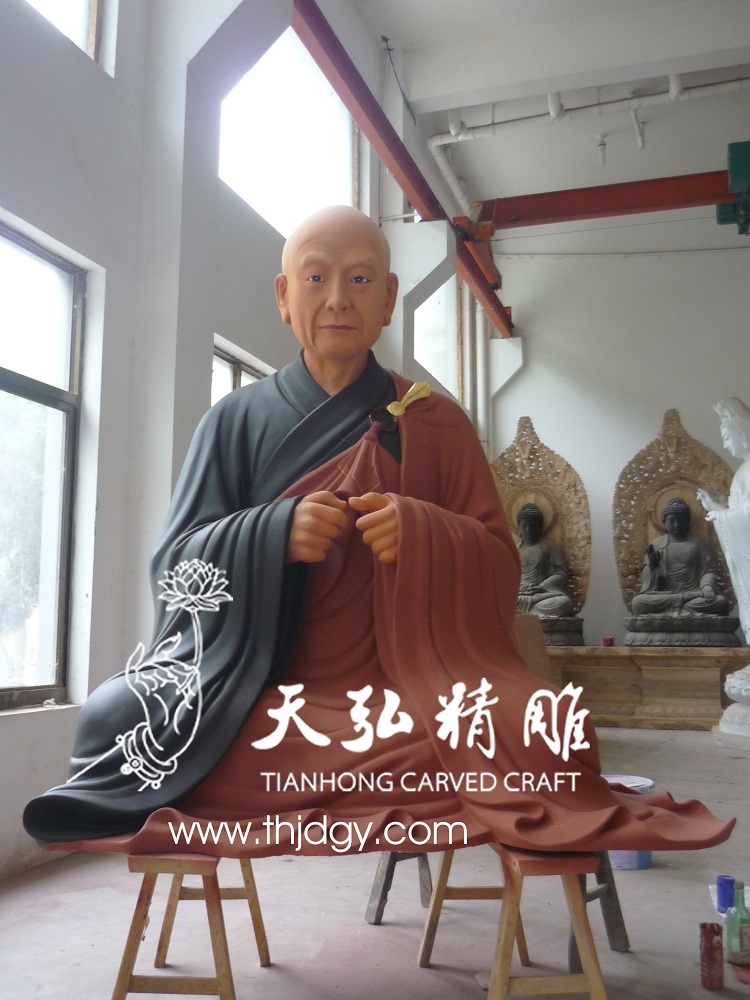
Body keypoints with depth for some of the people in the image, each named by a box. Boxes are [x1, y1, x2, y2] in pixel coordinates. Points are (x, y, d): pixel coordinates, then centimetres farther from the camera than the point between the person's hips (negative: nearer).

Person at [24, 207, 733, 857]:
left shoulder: (434, 424, 9)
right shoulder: (236, 420, 10)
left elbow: (500, 567, 6)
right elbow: (174, 561, 3)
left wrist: (424, 533, -17)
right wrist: (274, 532, -18)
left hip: (406, 682, -1)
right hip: (259, 687, 2)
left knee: (549, 739, -31)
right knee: (119, 721, -29)